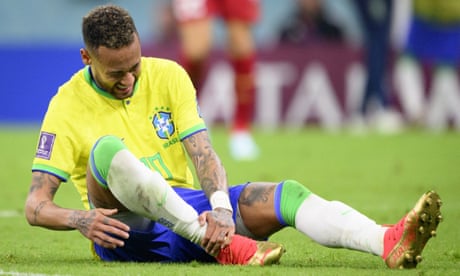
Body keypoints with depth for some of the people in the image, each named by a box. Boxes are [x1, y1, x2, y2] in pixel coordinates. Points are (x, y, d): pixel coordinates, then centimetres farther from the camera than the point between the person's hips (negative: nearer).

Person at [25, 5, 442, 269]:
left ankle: (390, 244, -48)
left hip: (188, 209, 4)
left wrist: (221, 206, -25)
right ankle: (223, 246, -44)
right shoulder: (68, 106, -2)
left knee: (287, 194, -21)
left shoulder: (168, 76, 7)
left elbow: (202, 152, -5)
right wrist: (81, 220, -29)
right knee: (107, 150, -33)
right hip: (129, 232, -3)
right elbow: (36, 205, -6)